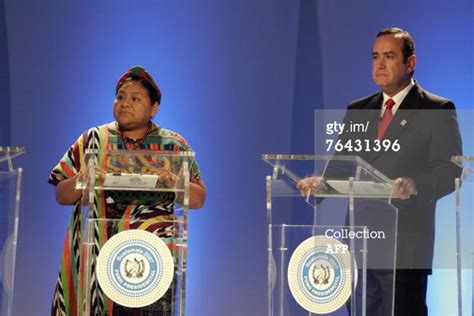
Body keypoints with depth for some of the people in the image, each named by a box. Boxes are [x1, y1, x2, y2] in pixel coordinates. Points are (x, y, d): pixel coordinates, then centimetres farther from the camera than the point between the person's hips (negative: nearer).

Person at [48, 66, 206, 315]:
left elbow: (198, 199, 10)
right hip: (94, 241, 1)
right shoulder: (92, 140, 16)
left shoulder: (173, 145, 14)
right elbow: (62, 196, 13)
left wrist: (173, 181, -10)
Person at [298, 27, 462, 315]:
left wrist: (415, 185, -27)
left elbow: (449, 172, -8)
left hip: (405, 244, -6)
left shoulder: (437, 110, 0)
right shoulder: (357, 110, 17)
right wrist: (321, 182, -7)